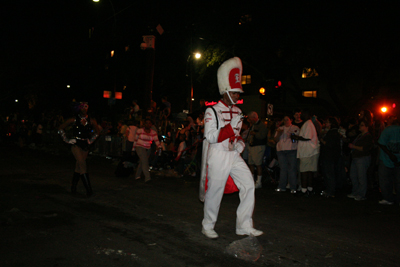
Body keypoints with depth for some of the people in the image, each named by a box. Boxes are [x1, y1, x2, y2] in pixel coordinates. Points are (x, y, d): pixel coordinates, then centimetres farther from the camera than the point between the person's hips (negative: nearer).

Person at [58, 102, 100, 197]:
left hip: (85, 145, 4)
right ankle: (88, 189, -17)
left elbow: (97, 132, 22)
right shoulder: (74, 120, -2)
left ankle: (73, 188, 22)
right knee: (82, 165, -17)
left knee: (79, 167, 9)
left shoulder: (91, 120, 5)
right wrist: (67, 140, -1)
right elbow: (61, 128, 5)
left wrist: (91, 140, 11)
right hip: (76, 144, -4)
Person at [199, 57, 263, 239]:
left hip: (234, 155, 7)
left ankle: (244, 226, 7)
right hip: (218, 156, -7)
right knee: (215, 191, 1)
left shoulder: (237, 111, 14)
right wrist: (232, 125, -19)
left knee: (249, 184, -3)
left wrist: (240, 144, 5)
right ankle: (208, 227, 22)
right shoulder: (212, 111, -8)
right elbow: (211, 137, -15)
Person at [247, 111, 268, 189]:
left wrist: (254, 133, -10)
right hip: (251, 146, 9)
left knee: (258, 164, -7)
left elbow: (262, 136, -21)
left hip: (258, 147, -9)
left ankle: (259, 182, -2)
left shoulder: (262, 125, -10)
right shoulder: (253, 125, 18)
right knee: (251, 164, 10)